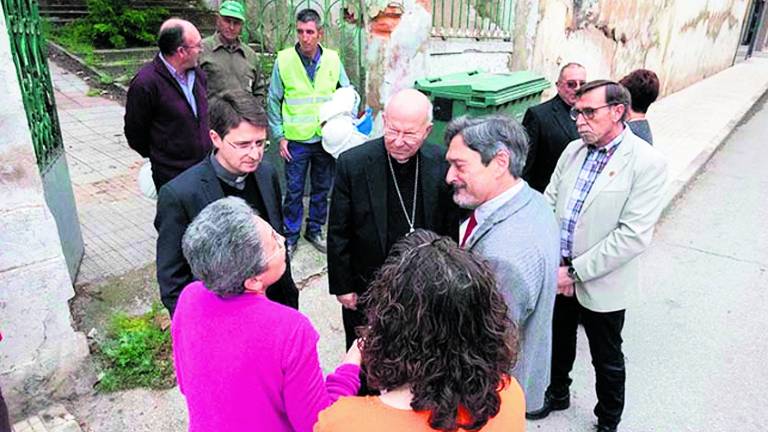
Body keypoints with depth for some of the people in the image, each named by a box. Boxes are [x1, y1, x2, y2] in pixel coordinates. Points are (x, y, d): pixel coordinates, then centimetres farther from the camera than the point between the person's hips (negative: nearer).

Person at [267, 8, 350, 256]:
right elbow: (273, 101, 0)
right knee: (294, 191, 6)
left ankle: (315, 231, 31)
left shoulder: (332, 59, -1)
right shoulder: (284, 59, -5)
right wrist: (279, 136, -4)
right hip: (296, 140, -2)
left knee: (322, 189, 13)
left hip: (327, 139, 2)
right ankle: (290, 236, 21)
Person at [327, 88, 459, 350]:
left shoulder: (441, 163, -11)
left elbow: (450, 228, 0)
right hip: (365, 291, -1)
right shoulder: (353, 164, -17)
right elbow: (338, 234, -9)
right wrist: (342, 287, -6)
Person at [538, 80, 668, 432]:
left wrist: (575, 271, -19)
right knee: (558, 343, 24)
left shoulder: (647, 163, -16)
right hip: (556, 274, 5)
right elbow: (548, 204, 2)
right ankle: (557, 394, 49)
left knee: (607, 361, 16)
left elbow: (633, 236, -21)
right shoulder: (573, 150, 1)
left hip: (600, 284, -4)